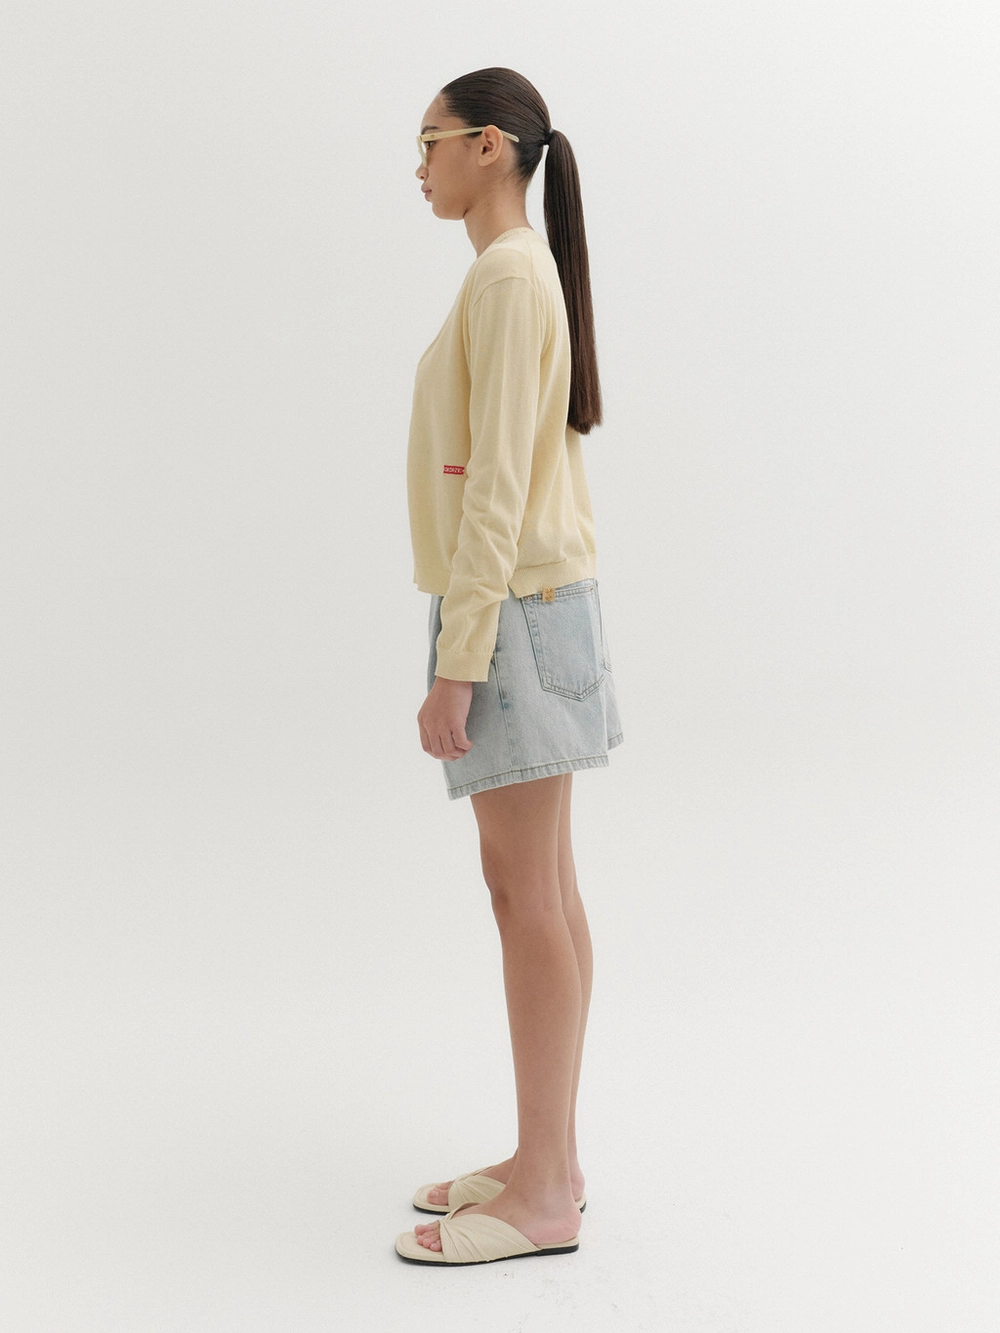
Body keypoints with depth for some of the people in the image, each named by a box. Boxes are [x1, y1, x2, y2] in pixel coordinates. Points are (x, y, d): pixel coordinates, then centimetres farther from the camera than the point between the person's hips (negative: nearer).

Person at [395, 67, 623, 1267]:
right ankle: (546, 1159, 21)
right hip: (535, 599, 10)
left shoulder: (505, 274, -13)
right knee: (541, 889, 11)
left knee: (525, 895, -5)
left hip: (511, 607, -10)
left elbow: (498, 481, -19)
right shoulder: (528, 271, 16)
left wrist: (457, 662, -20)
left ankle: (545, 1193, 4)